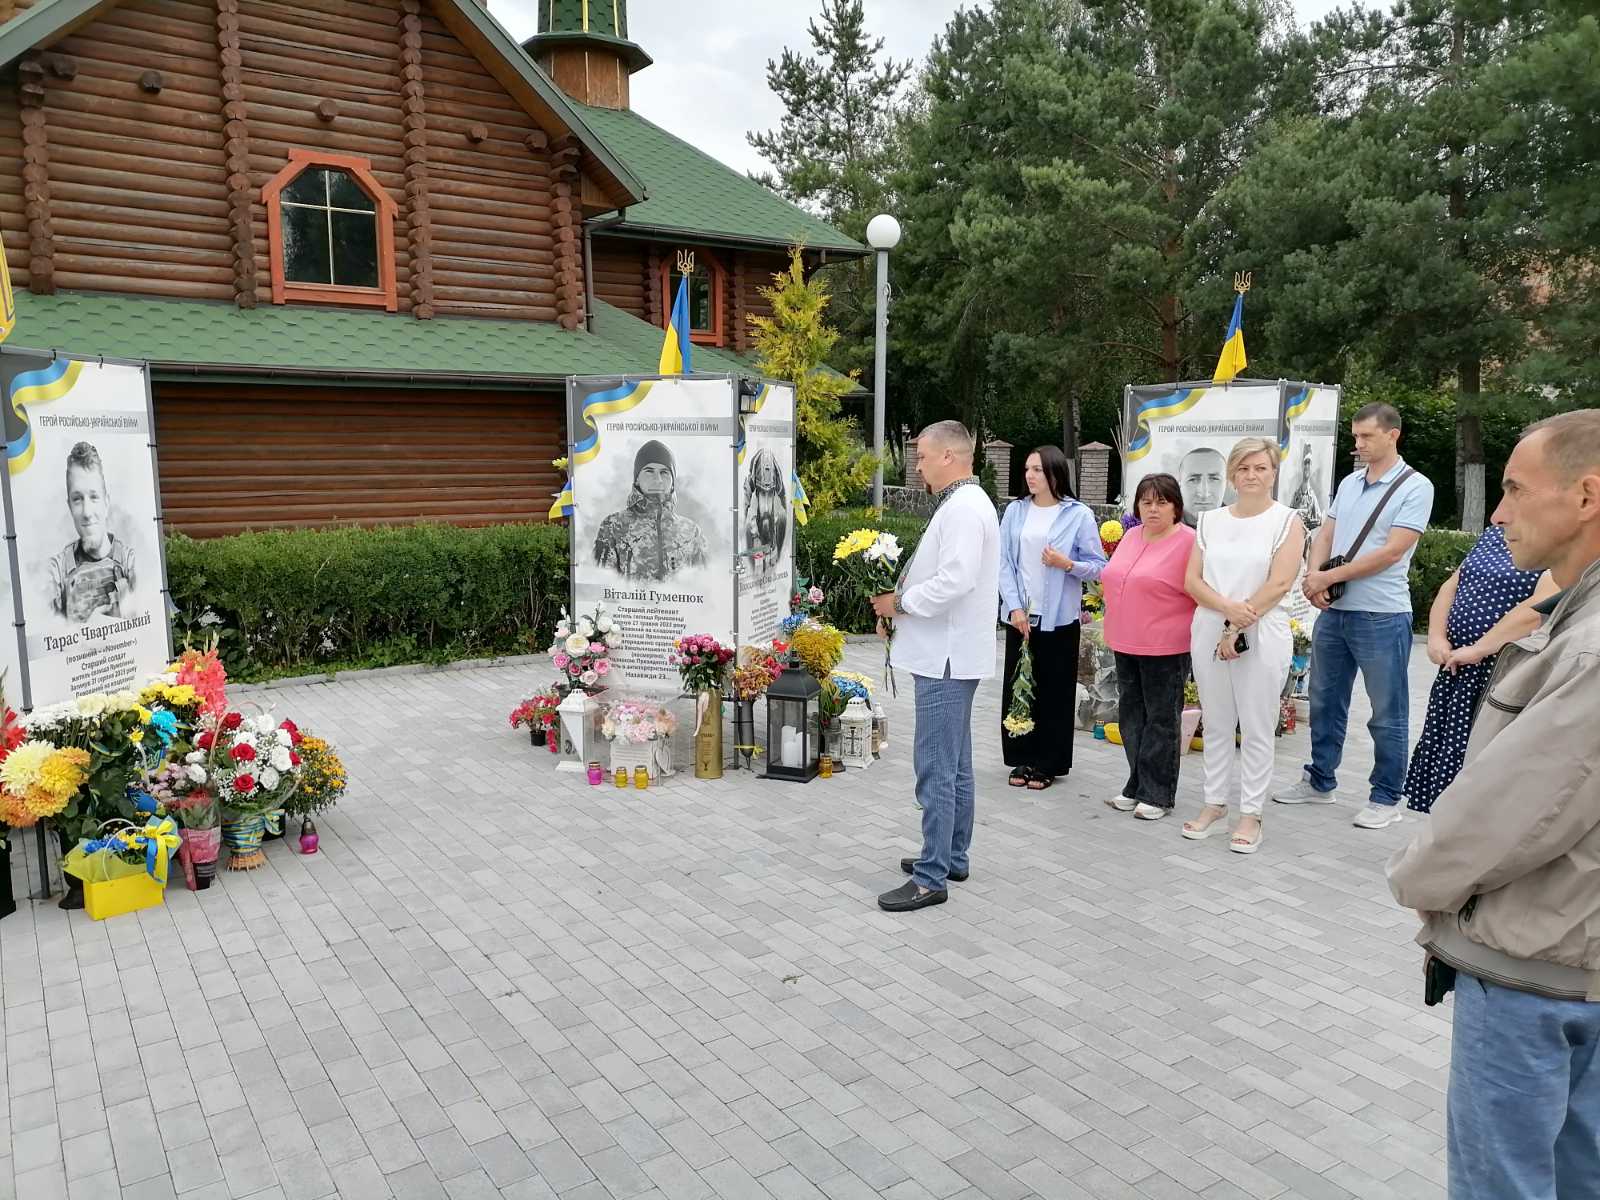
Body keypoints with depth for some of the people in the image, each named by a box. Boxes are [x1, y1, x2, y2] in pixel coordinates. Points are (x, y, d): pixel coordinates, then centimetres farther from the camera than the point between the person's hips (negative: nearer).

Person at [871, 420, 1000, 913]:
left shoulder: (964, 508, -17)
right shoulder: (961, 503, 16)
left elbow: (956, 580, -27)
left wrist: (900, 603, -14)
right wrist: (902, 598, 8)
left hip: (947, 656, -11)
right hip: (947, 652, 11)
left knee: (936, 768, -6)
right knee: (954, 764, 17)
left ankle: (931, 877, 0)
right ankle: (952, 856, 29)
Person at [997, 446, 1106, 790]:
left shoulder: (1079, 515, -3)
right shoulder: (1015, 511, 5)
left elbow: (1099, 567, -1)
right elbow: (1004, 563, 1)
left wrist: (1067, 564, -19)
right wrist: (1014, 607, -8)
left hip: (1058, 619, -3)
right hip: (1019, 615, 3)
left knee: (1054, 693, 4)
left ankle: (1048, 764, 16)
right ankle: (1023, 759, 21)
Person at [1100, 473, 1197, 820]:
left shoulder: (1188, 542, -10)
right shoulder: (1131, 537, 11)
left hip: (1165, 648, -7)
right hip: (1126, 644, 7)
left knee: (1162, 720, 3)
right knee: (1131, 715, 13)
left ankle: (1158, 794, 12)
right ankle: (1136, 787, 24)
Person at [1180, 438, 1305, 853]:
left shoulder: (1287, 521, 0)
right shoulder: (1211, 521, 10)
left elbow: (1279, 584, -10)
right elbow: (1191, 580, 4)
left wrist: (1236, 628, -13)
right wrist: (1227, 606, -14)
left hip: (1262, 636, -4)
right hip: (1209, 632, 4)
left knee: (1257, 729, 3)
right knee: (1216, 724, 11)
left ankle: (1250, 813, 12)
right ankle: (1215, 803, 23)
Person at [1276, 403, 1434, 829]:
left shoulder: (1415, 487, -9)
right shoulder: (1349, 483, 12)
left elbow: (1391, 553, -16)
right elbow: (1325, 536, 10)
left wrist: (1329, 577, -13)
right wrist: (1314, 575, -10)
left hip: (1381, 616, -7)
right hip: (1333, 611, 7)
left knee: (1387, 714, 4)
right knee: (1325, 702, 15)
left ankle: (1386, 798, 15)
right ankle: (1320, 782, 28)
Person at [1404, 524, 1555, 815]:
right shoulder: (1495, 532, 14)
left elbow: (1541, 606, -24)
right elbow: (1452, 586, 15)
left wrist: (1477, 650, -20)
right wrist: (1436, 637, 0)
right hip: (1455, 668, 8)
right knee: (1444, 752, 13)